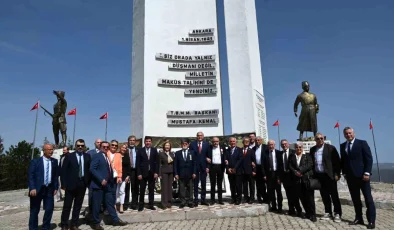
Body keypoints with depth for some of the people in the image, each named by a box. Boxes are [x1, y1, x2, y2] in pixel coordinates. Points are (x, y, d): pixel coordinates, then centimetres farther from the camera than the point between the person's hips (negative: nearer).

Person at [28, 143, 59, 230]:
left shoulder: (54, 161, 6)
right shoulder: (35, 161, -4)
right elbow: (30, 175, -8)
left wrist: (55, 187, 3)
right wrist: (32, 188, -17)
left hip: (49, 189, 3)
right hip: (37, 189, -3)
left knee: (49, 209, 5)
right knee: (34, 211, 8)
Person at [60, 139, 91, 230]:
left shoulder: (87, 156, 6)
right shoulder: (69, 156, -1)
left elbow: (89, 170, 5)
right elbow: (63, 171, -3)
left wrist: (88, 182, -2)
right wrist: (64, 184, -9)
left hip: (82, 184, 2)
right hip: (71, 184, -2)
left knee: (78, 205, 10)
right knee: (67, 205, 5)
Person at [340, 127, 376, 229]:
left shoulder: (362, 143, -2)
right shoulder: (342, 146, 11)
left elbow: (369, 159, -6)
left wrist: (367, 173, -14)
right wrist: (344, 173, 6)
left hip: (362, 175, -4)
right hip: (350, 176, 4)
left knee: (368, 198, 0)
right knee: (355, 199, 9)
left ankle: (371, 221, 6)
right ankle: (359, 218, 16)